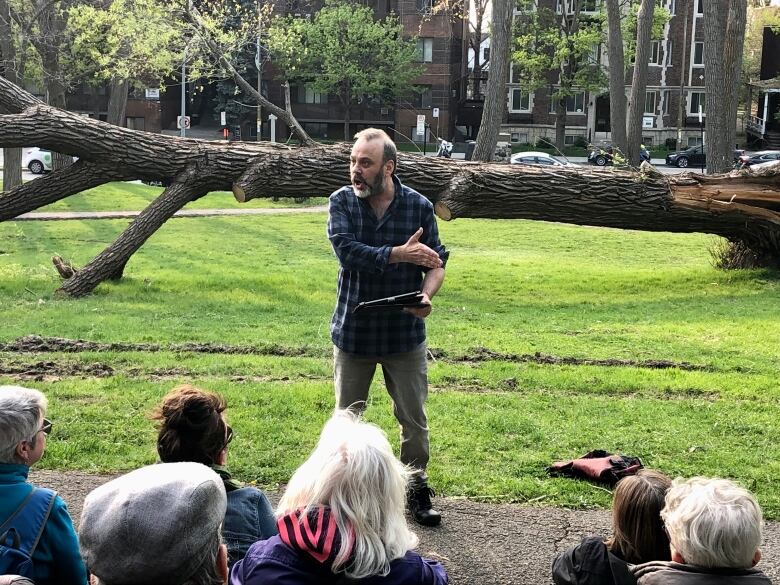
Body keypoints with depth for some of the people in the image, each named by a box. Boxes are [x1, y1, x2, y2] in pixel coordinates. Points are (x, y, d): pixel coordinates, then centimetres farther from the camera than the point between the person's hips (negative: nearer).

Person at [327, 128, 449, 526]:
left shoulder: (419, 207, -5)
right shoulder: (341, 202, -5)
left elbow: (436, 263, -2)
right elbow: (348, 251, -21)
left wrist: (425, 296, -22)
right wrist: (401, 254, -25)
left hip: (405, 333, 0)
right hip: (353, 330, 1)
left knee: (414, 419, 8)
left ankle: (417, 490, 25)